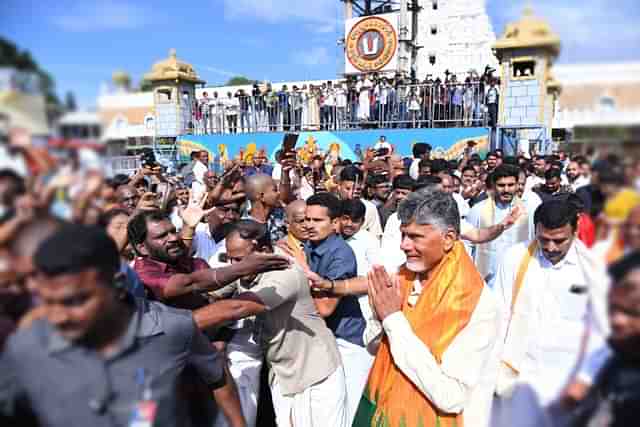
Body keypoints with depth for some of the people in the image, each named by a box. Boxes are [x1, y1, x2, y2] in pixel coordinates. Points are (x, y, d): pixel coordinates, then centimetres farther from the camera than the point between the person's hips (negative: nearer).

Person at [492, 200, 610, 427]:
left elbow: (604, 332, -2)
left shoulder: (593, 266, -7)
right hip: (514, 374, 1)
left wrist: (585, 378, -8)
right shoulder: (515, 257, -8)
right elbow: (499, 314, -1)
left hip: (565, 382, 0)